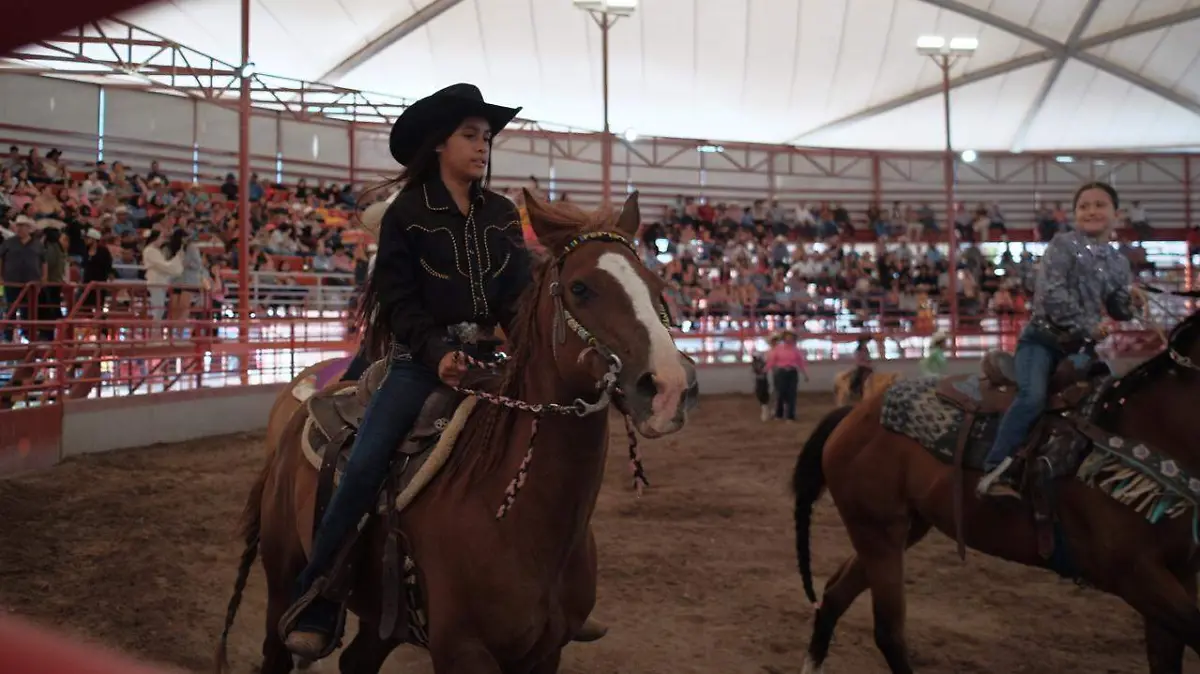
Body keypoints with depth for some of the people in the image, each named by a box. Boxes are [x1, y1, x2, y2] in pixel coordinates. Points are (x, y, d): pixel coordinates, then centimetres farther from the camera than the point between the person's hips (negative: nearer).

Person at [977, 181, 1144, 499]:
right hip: (1043, 337, -7)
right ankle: (995, 473, -29)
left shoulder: (1120, 263, 13)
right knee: (1033, 397, -27)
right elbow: (1051, 294, -16)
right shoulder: (1063, 244, -4)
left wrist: (1130, 299, -4)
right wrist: (1087, 326, -17)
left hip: (1080, 346, 7)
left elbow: (1119, 313, 19)